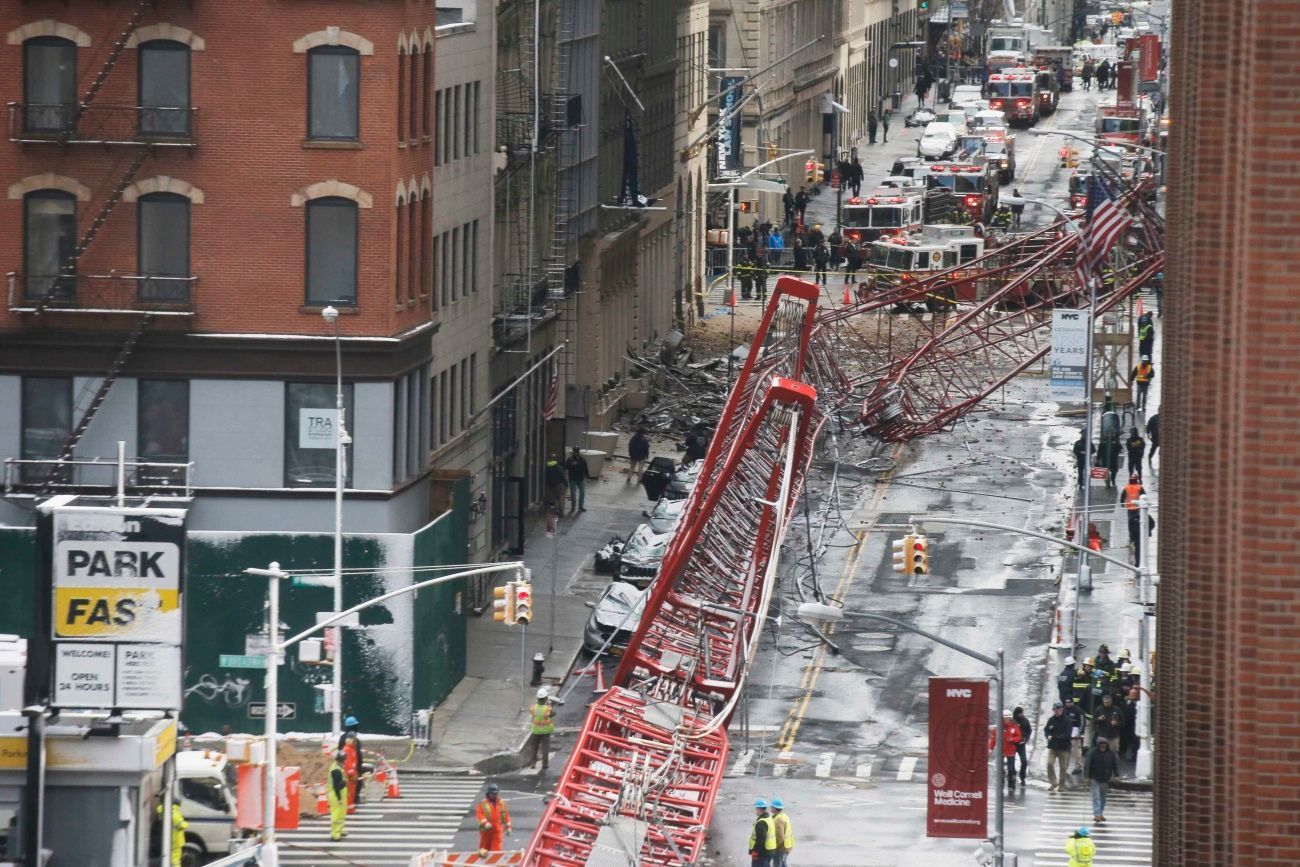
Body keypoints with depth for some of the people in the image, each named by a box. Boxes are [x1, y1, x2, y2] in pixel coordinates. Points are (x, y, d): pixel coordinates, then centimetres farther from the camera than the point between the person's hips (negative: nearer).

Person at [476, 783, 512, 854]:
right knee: (484, 846, 10)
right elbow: (480, 814, -13)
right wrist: (485, 822, -29)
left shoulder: (502, 803, 8)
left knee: (496, 848, -8)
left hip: (498, 830, 1)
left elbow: (506, 815, 13)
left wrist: (508, 827, 12)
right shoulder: (483, 803, -3)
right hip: (486, 829, -1)